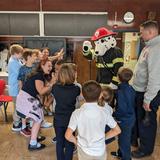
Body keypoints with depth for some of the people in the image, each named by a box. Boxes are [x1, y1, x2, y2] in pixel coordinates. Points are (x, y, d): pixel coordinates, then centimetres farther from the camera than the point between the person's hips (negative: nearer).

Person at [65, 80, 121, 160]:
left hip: (84, 151, -1)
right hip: (100, 151, 1)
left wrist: (76, 141, 0)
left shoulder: (77, 113, -18)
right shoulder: (103, 112, -13)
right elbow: (117, 130, -5)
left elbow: (68, 136, -19)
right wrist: (103, 137, 5)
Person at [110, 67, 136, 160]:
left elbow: (121, 109, -29)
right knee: (123, 137, 27)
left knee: (124, 139, 12)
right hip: (131, 117, 8)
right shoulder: (131, 88, -4)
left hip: (124, 120, -8)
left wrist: (113, 114, -15)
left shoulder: (120, 92, -28)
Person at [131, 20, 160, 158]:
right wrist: (142, 95, 16)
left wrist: (147, 99, -23)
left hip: (147, 94, -9)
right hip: (139, 91, 9)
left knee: (146, 121, 8)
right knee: (136, 117, 23)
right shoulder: (148, 47, 8)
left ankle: (146, 149, 29)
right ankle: (134, 139, 45)